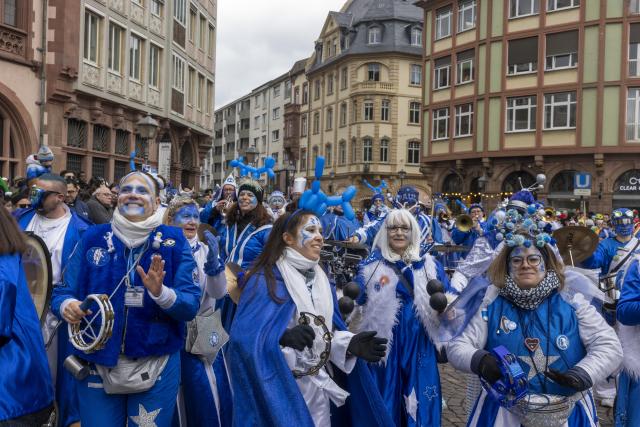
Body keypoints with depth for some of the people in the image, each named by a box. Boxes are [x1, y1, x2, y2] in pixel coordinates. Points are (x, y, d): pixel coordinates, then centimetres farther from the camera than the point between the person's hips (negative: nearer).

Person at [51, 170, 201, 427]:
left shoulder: (173, 241, -4)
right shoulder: (92, 238, 0)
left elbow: (191, 306, -10)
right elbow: (63, 291, 2)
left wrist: (161, 292, -28)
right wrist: (67, 306, -20)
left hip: (156, 366, -1)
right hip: (97, 365, 1)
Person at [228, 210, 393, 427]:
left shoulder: (320, 279, 9)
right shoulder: (266, 278, -13)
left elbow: (328, 330, 10)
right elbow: (245, 334, -22)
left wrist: (350, 344, -9)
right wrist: (284, 337, -38)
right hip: (280, 389, -6)